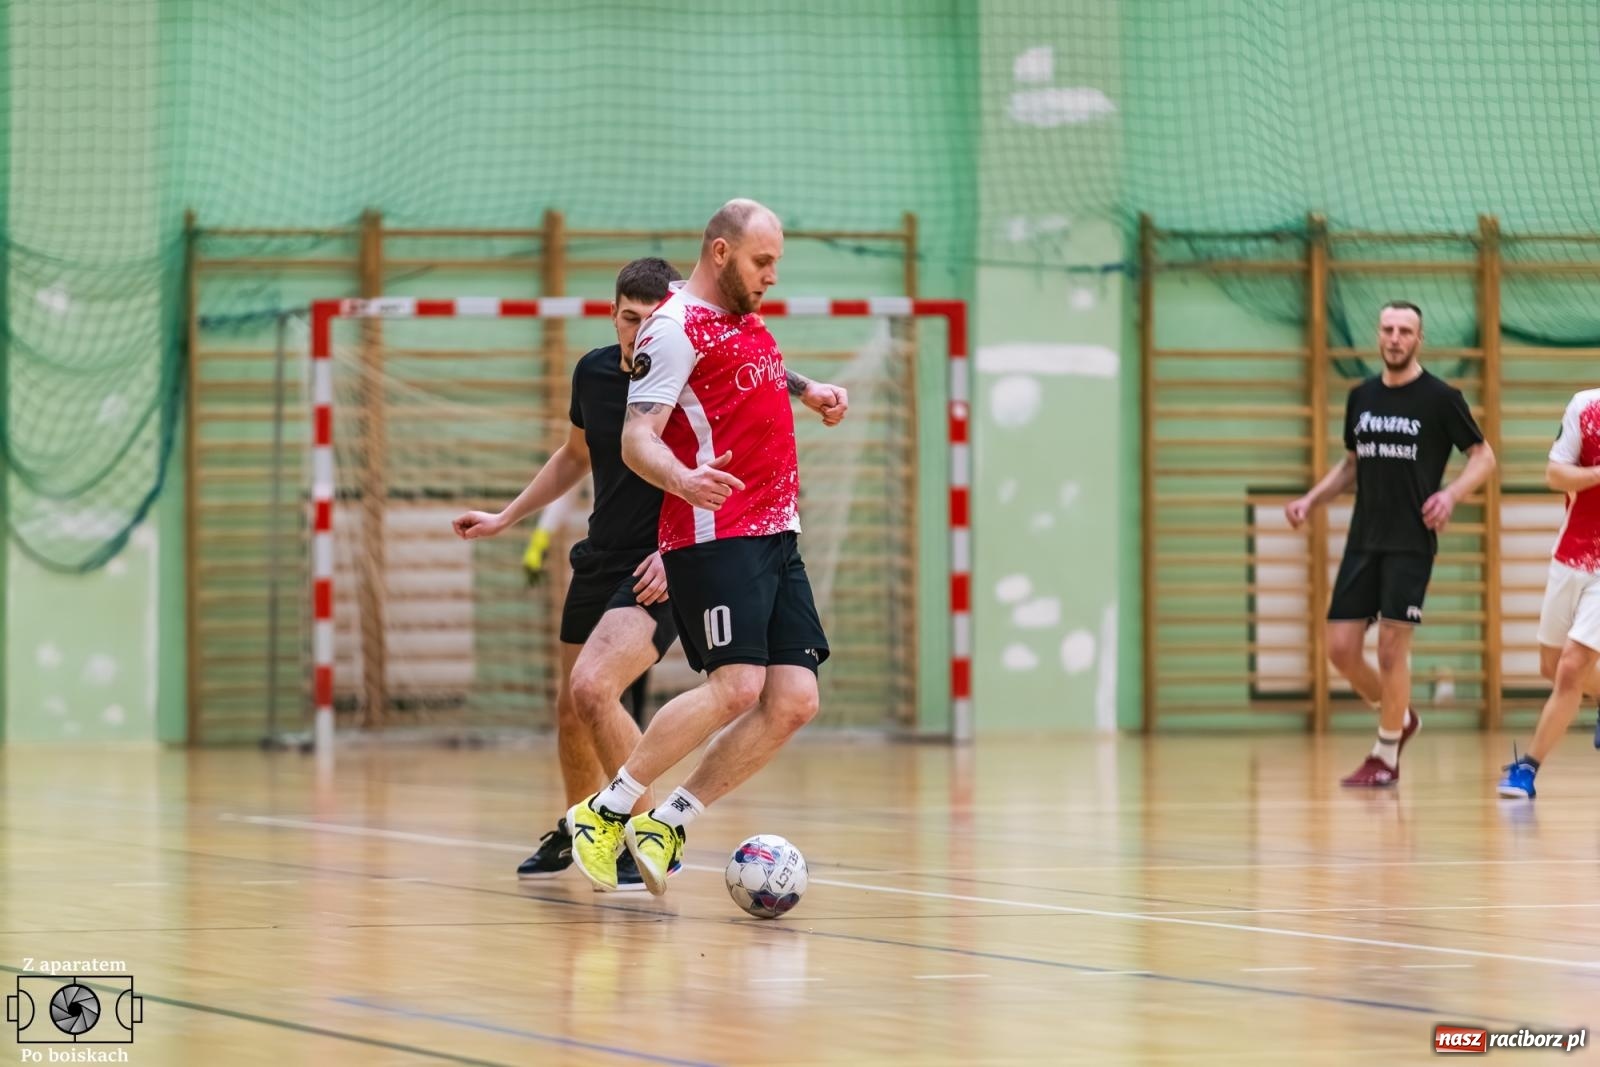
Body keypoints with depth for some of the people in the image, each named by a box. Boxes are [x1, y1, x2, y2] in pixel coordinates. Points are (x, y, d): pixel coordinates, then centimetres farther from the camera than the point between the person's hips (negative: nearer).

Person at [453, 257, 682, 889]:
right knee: (570, 711, 16)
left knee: (593, 687, -26)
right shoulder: (593, 373, 2)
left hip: (661, 572, -7)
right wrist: (505, 518, 21)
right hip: (599, 560, 7)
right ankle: (576, 831, 43)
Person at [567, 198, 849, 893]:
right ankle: (607, 811, -9)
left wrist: (806, 388, 32)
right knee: (736, 687, -21)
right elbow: (637, 438, -17)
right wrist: (681, 479, -36)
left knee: (794, 700, -3)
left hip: (776, 537, 9)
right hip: (715, 534, -9)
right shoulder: (676, 327, -8)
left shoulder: (747, 322, 19)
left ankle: (667, 823, 4)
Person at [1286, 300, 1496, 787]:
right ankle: (1399, 718, 25)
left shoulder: (1440, 398, -5)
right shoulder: (1361, 397, 10)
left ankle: (1386, 756, 4)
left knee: (1392, 646, -8)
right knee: (1341, 646, 1)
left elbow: (1483, 457, -1)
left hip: (1411, 541, -5)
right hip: (1363, 540, 5)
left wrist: (1451, 494, -18)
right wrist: (1311, 500, 9)